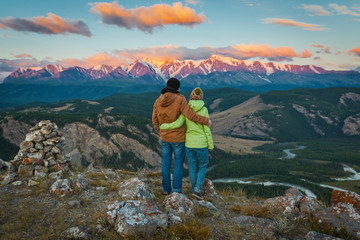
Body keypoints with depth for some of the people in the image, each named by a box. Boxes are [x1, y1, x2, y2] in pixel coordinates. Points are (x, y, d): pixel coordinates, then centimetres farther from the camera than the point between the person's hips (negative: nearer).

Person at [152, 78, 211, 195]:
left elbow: (155, 120, 3)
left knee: (166, 162, 15)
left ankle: (166, 189, 22)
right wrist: (206, 120, -9)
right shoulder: (180, 99, -18)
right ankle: (176, 190, 13)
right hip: (178, 138, -4)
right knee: (178, 163, 8)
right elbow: (190, 115, -23)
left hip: (165, 137, 4)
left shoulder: (158, 101, -3)